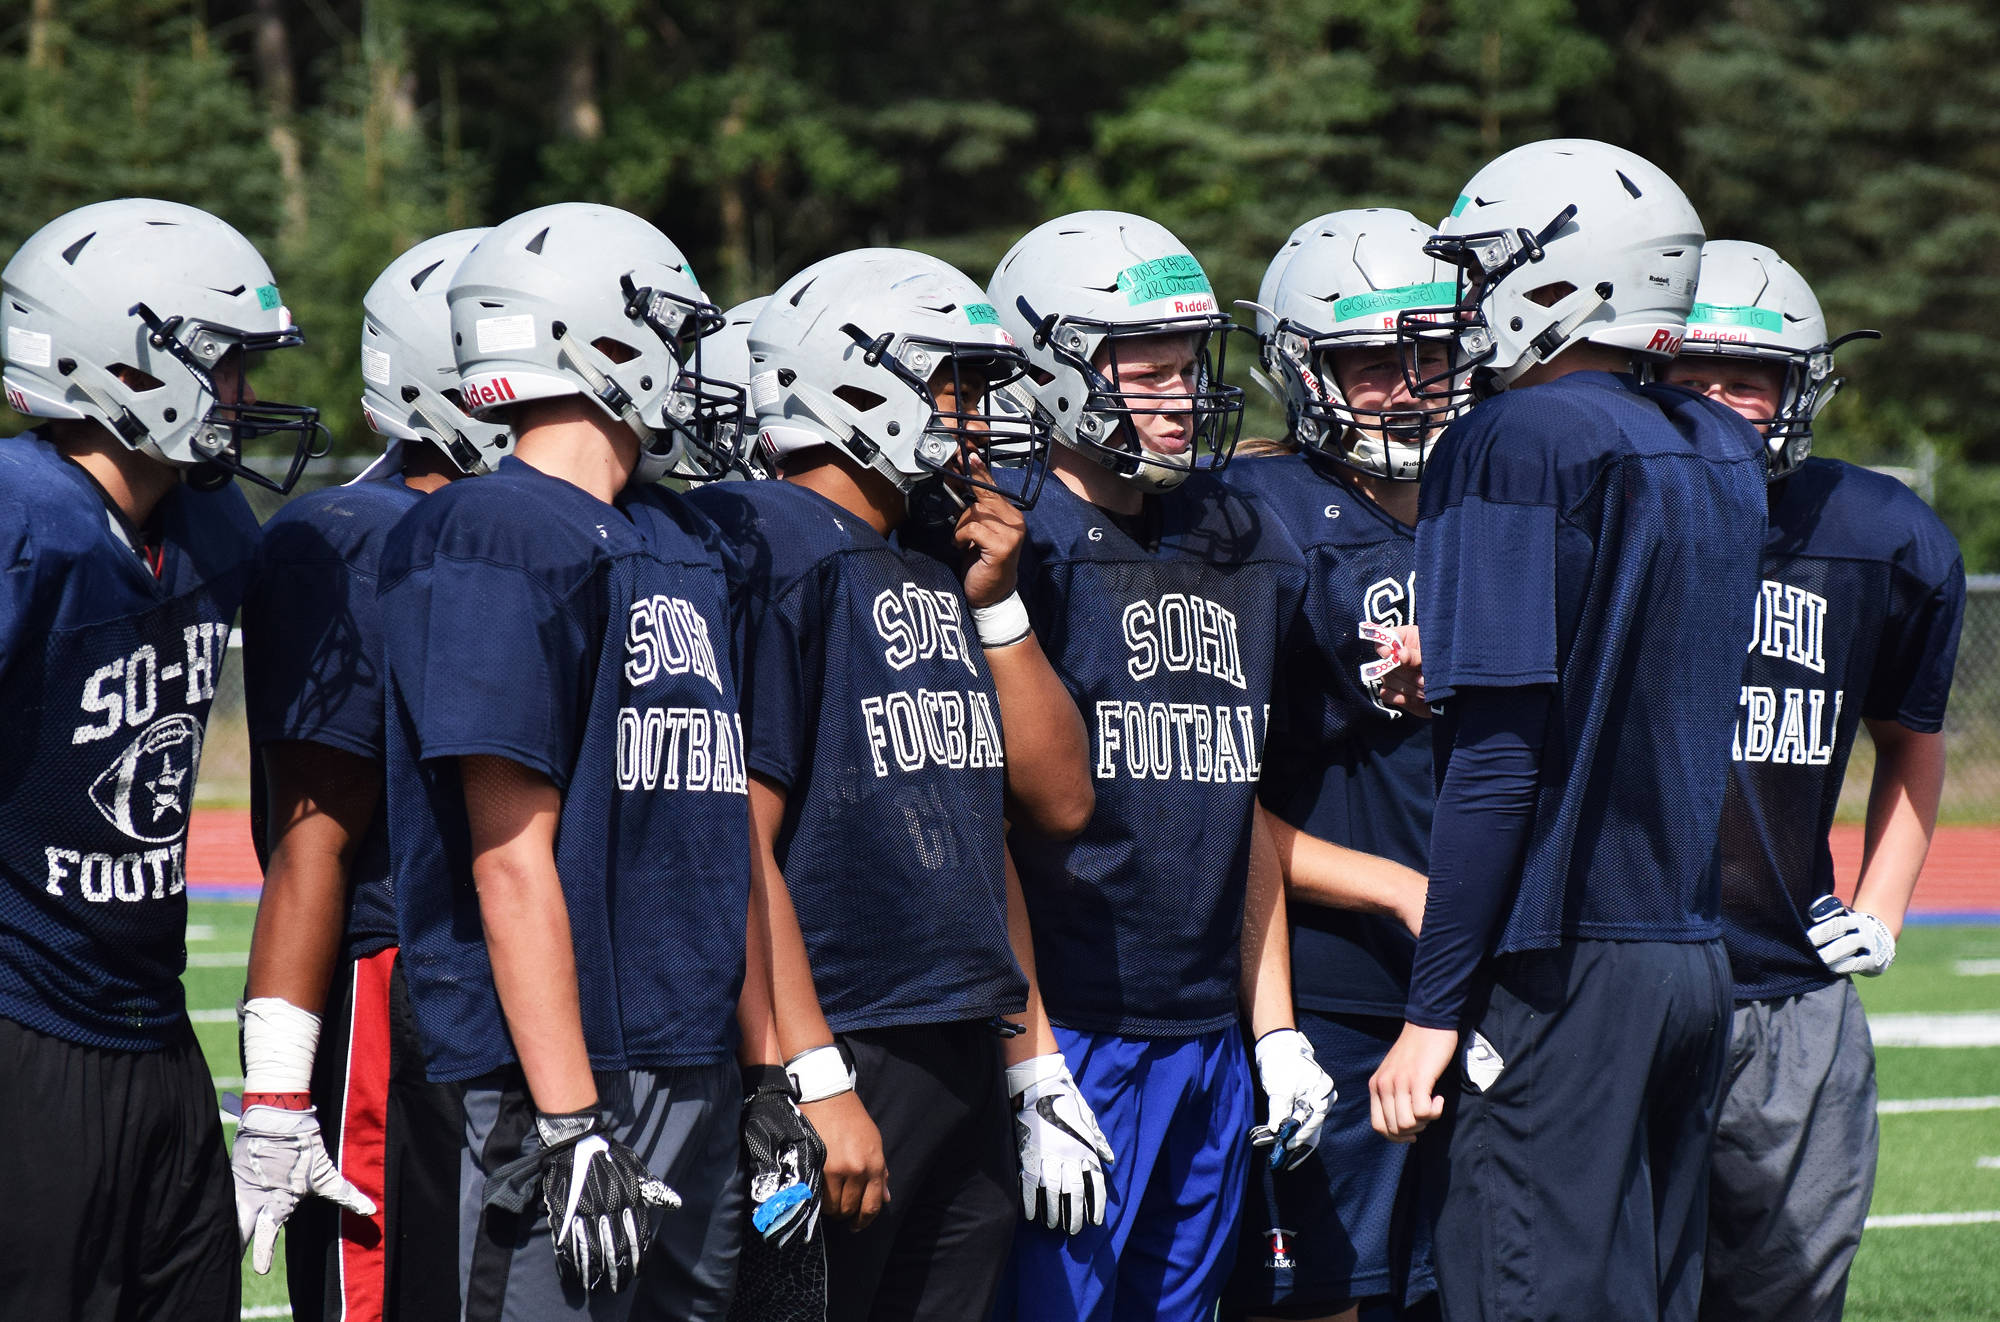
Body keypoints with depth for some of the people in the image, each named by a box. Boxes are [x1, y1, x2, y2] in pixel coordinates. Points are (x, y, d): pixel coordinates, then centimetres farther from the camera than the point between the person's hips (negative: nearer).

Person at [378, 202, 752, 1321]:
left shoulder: (684, 545, 15)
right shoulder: (503, 544, -11)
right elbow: (513, 861, -16)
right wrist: (570, 1123, -19)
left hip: (698, 1076, 9)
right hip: (564, 1066, -8)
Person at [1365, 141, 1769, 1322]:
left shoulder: (1518, 446, -11)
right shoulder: (1723, 455, 12)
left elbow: (1498, 765, -15)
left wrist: (1436, 1008, -12)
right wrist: (1454, 679, 26)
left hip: (1561, 965, -8)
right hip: (1694, 955, 8)